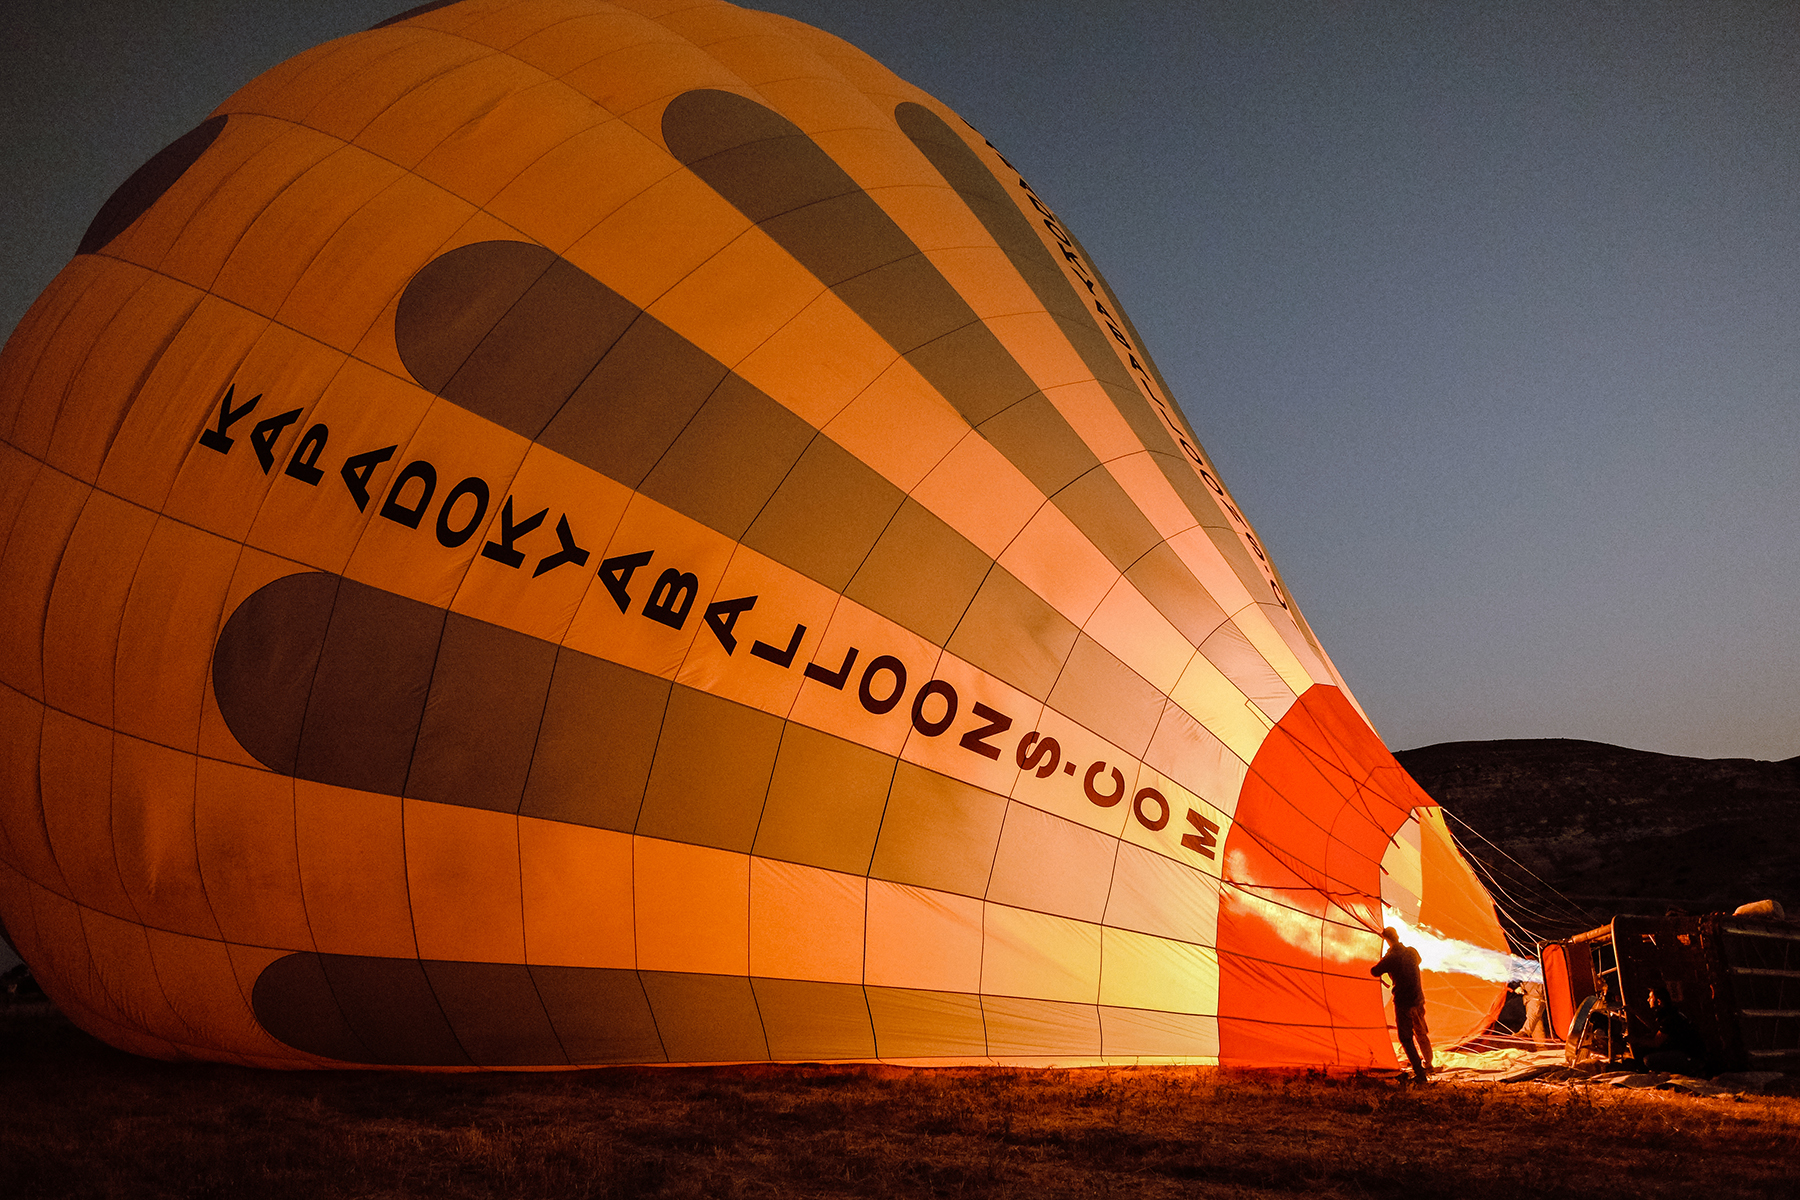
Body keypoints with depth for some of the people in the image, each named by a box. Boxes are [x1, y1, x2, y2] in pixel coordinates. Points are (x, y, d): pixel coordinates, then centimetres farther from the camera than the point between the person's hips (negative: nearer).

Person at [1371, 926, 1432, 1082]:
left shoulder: (1390, 958, -19)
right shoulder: (1412, 952, -1)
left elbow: (1374, 972, -5)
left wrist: (1382, 962, 15)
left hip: (1403, 1003, -6)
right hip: (1418, 1000, 6)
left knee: (1406, 1039, 2)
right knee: (1421, 1033, 25)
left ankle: (1419, 1073, -4)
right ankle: (1428, 1063, 44)